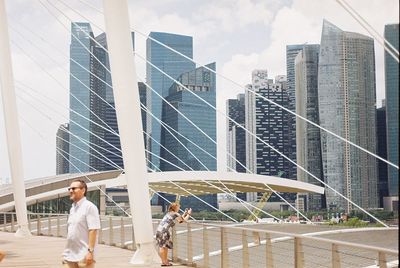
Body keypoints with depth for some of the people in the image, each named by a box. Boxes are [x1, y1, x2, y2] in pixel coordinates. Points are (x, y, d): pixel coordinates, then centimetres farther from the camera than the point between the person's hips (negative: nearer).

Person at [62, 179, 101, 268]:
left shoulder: (89, 207, -10)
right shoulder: (72, 208, 15)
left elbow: (93, 230, -16)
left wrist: (90, 251, -22)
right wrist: (66, 251, 18)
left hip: (84, 255, -8)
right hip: (70, 255, 8)